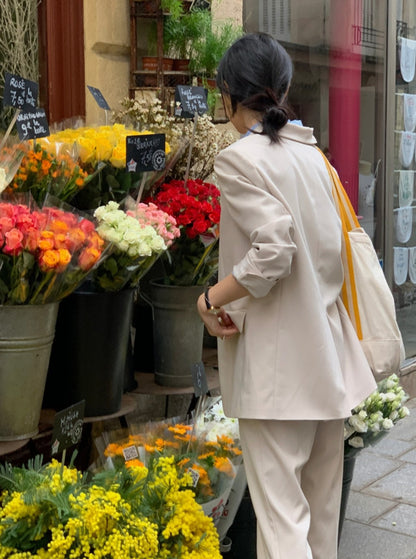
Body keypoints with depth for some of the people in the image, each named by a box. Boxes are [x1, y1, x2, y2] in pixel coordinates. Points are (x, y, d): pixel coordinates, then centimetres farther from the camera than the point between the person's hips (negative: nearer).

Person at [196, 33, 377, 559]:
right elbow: (334, 245, 11)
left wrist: (212, 298, -12)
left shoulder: (239, 159, -11)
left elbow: (273, 248, -22)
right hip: (329, 356, 8)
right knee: (322, 506, 18)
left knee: (281, 511, -2)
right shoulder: (312, 152, 10)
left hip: (278, 366, -7)